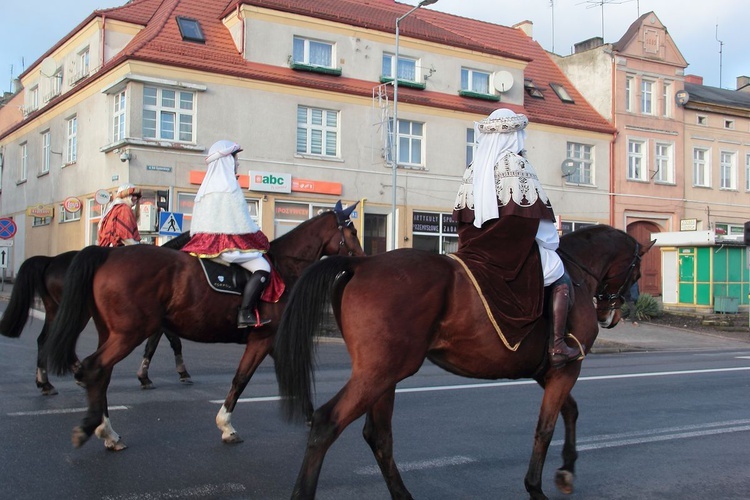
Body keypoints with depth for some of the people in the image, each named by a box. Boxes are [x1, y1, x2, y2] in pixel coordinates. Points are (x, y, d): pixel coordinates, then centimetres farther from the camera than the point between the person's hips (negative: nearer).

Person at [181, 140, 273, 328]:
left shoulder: (207, 185, 16)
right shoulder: (230, 185, -12)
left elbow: (199, 221, 16)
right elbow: (242, 223, -14)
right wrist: (261, 240, 0)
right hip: (227, 242, -10)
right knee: (263, 268, -17)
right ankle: (245, 314, -26)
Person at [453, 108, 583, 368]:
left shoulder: (474, 167, 10)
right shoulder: (517, 163, -9)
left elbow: (462, 210, 10)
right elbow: (534, 211, -10)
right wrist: (551, 242, 5)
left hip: (478, 247, 7)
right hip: (515, 247, -7)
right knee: (561, 280, 8)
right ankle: (557, 347, 0)